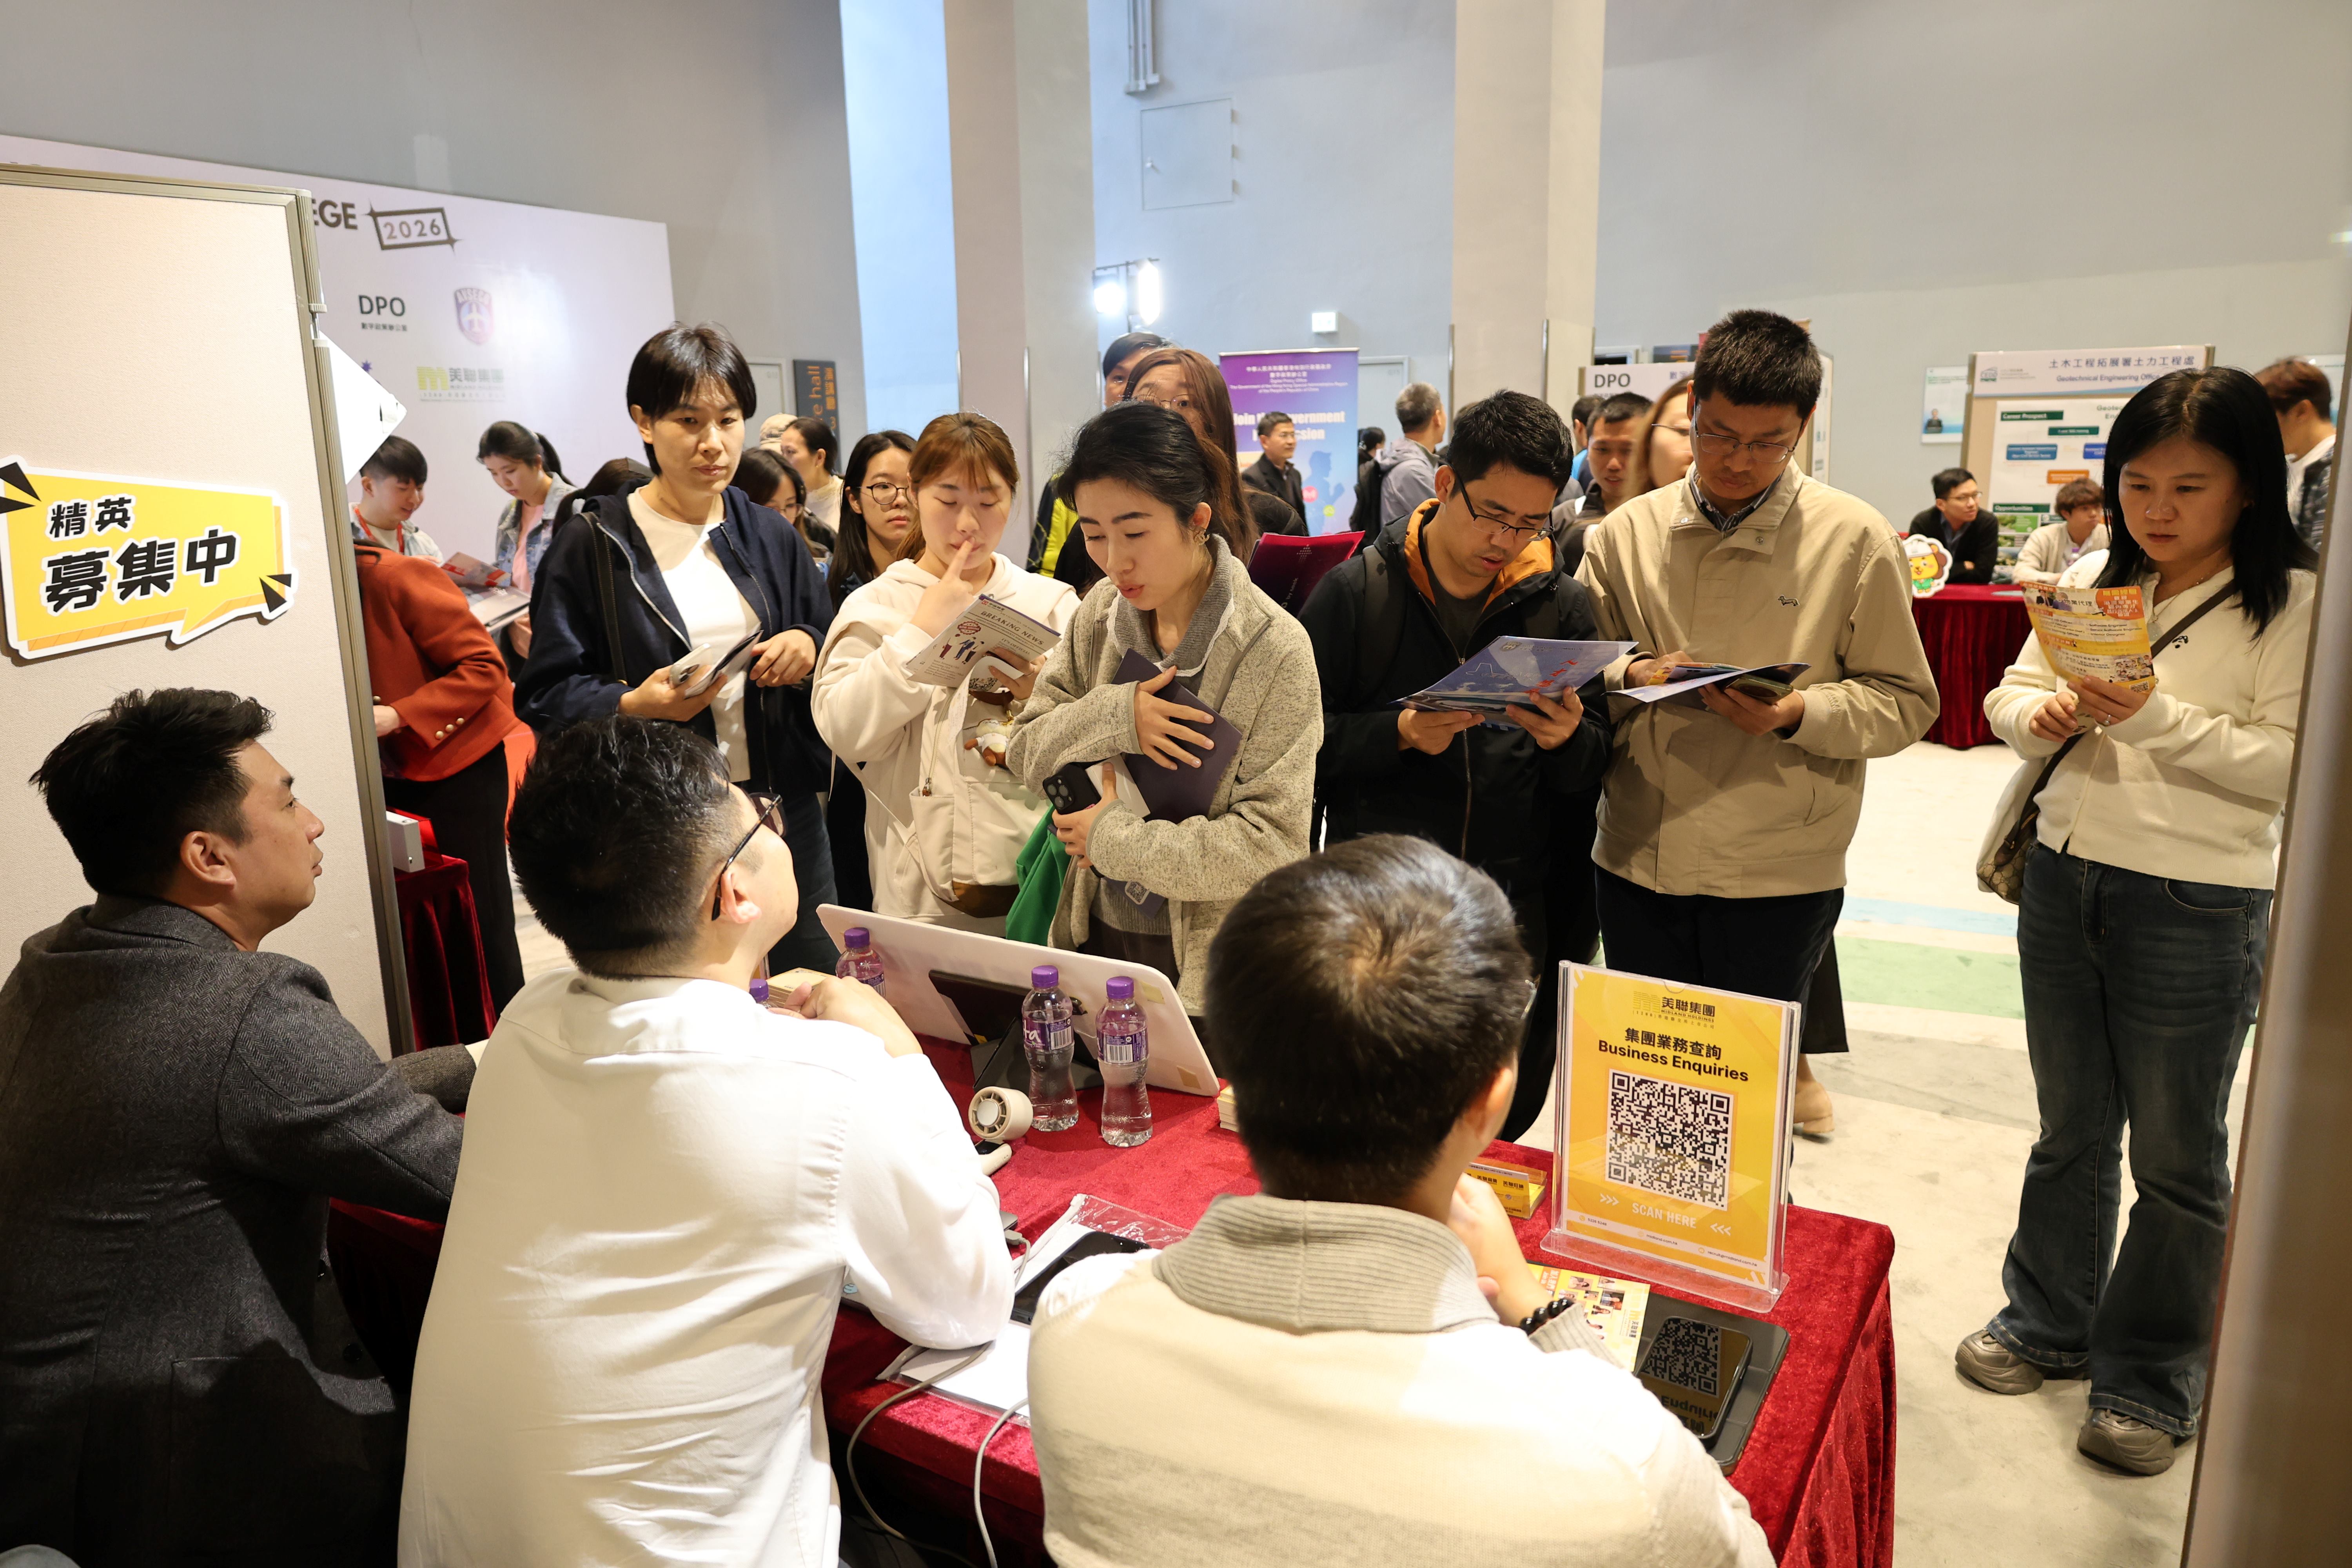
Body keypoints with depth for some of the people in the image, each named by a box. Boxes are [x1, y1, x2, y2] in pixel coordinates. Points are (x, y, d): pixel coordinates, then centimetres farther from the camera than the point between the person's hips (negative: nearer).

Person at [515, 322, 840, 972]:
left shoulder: (770, 538, 10)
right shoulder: (592, 547, -2)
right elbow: (546, 695, -4)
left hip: (782, 810, 4)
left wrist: (808, 648, -6)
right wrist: (633, 706, -22)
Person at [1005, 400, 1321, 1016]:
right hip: (1097, 932, 5)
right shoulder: (1101, 614, -2)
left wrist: (1117, 837, -17)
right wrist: (1110, 718, -18)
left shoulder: (1274, 650, -18)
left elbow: (1272, 842, -20)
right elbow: (1025, 755, 0)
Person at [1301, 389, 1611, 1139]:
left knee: (1502, 1130, 14)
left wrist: (1569, 740, -16)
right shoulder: (1358, 592, -3)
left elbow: (1595, 763, 5)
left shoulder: (1563, 604, 4)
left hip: (1517, 916, 2)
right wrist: (1401, 734, -19)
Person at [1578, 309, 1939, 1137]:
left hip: (1780, 874, -2)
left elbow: (1906, 701, -1)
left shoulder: (1855, 540, -2)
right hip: (1639, 860, 3)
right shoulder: (1625, 533, 4)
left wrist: (1799, 713, -19)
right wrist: (1631, 677, -13)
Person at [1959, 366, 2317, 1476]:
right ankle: (2049, 1324, 37)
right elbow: (2005, 696, 7)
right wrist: (2041, 713, -14)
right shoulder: (2092, 581, 6)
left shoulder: (2295, 606, -8)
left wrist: (2157, 719, -26)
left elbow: (2291, 766, -15)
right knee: (2070, 1128, 19)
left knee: (2176, 1155, 10)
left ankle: (2151, 1380, 27)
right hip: (2062, 882, 5)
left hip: (2197, 908, -4)